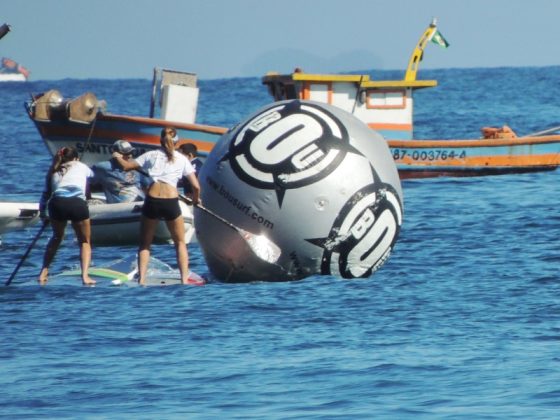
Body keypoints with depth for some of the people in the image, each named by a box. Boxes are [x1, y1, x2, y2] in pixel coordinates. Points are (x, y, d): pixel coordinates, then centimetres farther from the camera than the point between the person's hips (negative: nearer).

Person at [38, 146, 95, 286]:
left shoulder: (54, 171, 26)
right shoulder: (81, 166, 25)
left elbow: (46, 193, 26)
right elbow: (91, 174, 48)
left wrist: (42, 212, 40)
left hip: (57, 203, 2)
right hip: (78, 203, -2)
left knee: (57, 237, 29)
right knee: (85, 242, 16)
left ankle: (43, 273, 24)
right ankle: (85, 276, -3)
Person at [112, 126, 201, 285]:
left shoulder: (151, 155, 10)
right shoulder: (182, 159, 9)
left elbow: (126, 166, 10)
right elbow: (196, 186, 5)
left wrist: (118, 157, 32)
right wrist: (196, 199, 26)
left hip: (152, 201, 1)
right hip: (171, 201, -1)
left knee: (145, 243, 17)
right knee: (180, 243, 17)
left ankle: (141, 280, 2)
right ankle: (185, 280, 3)